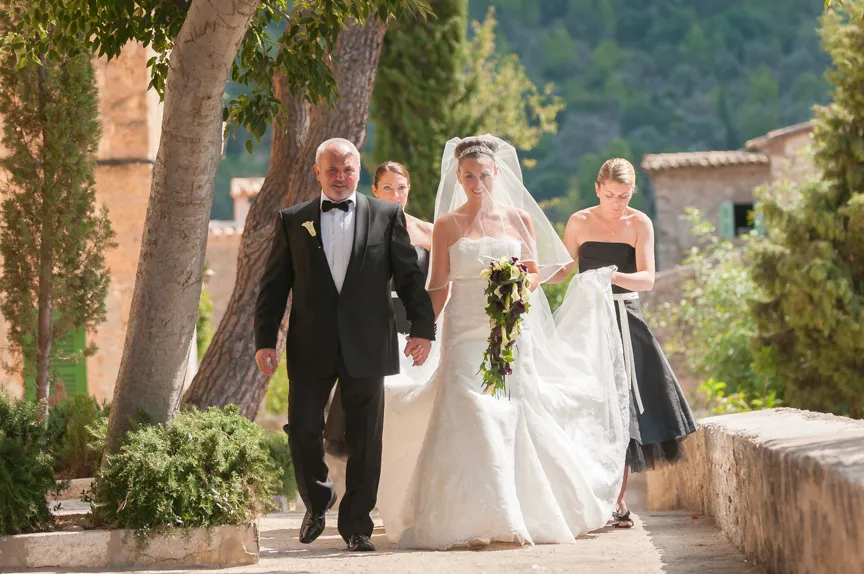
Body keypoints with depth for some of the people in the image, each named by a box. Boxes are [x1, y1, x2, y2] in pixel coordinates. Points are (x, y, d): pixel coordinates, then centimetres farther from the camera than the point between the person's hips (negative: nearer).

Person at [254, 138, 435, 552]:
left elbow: (409, 276, 4)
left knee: (365, 440, 3)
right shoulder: (292, 221, 7)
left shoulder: (387, 216, 6)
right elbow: (273, 285, 5)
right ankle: (317, 502, 26)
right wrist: (265, 340, -2)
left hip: (366, 347, 0)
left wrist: (423, 327, -6)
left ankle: (357, 525, 13)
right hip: (310, 348, 1)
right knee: (302, 431, 0)